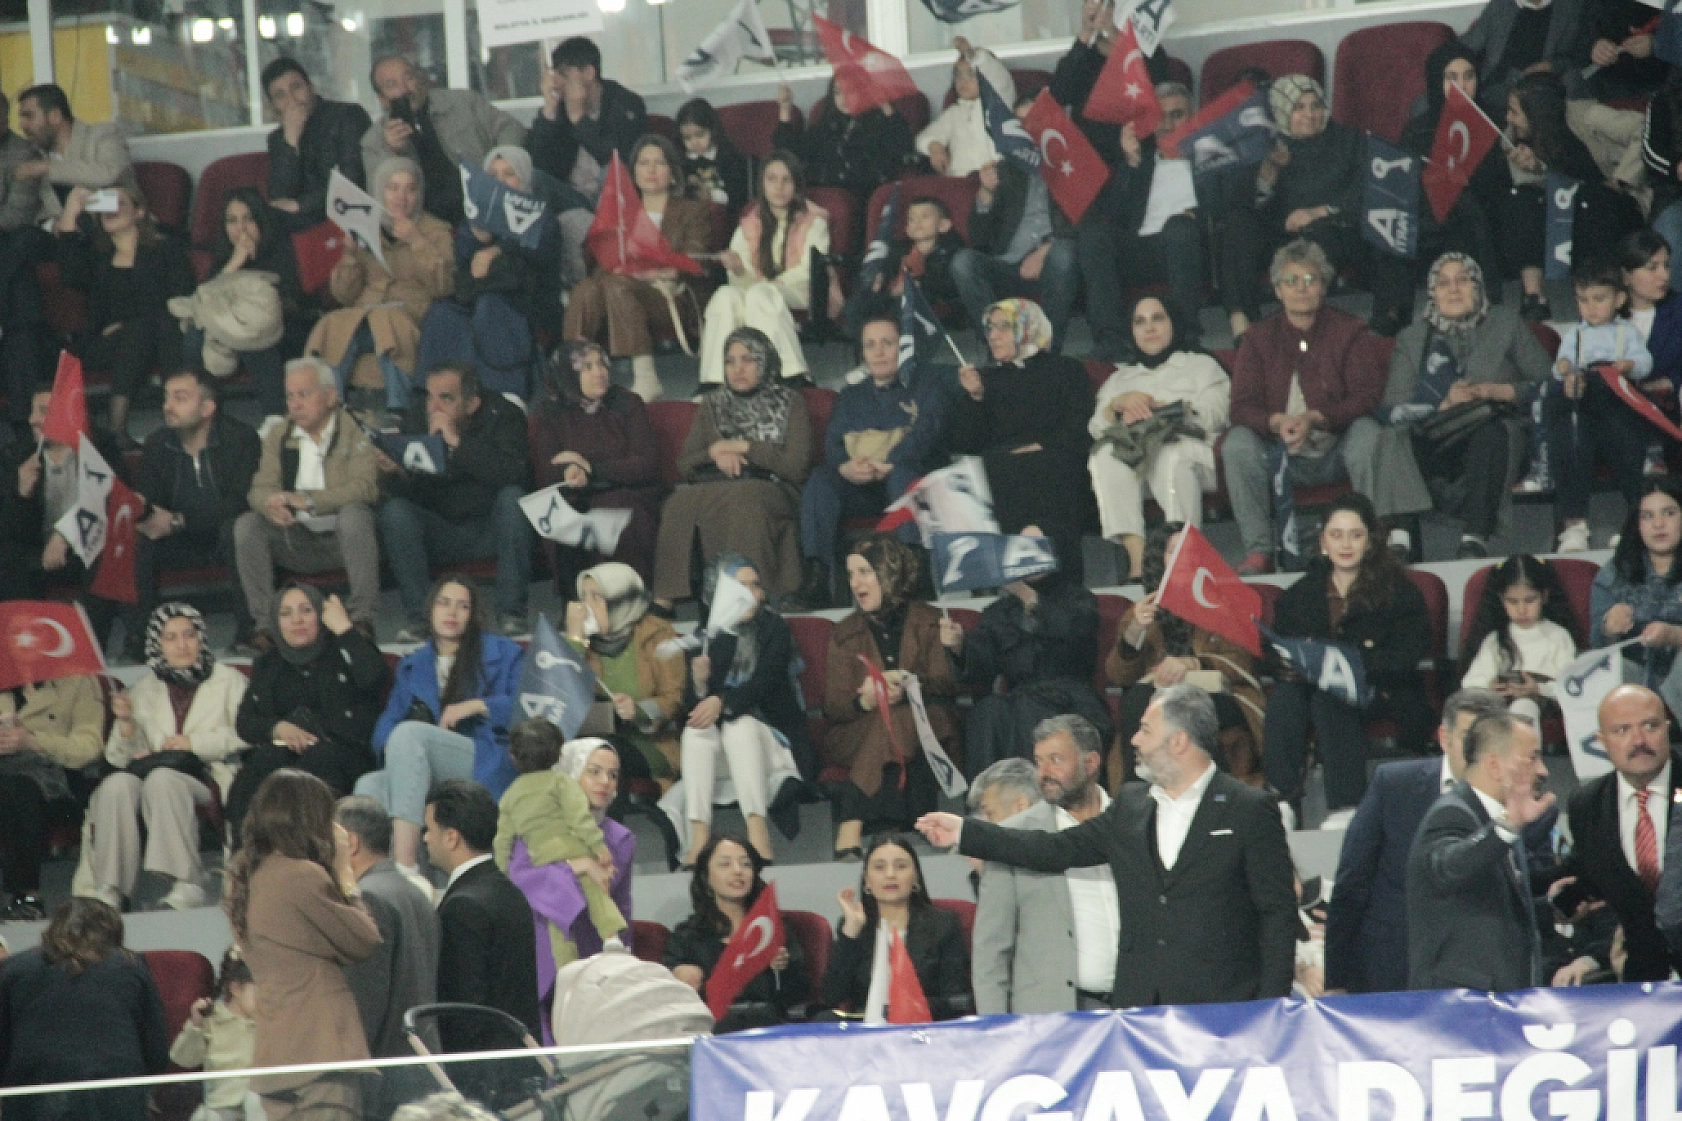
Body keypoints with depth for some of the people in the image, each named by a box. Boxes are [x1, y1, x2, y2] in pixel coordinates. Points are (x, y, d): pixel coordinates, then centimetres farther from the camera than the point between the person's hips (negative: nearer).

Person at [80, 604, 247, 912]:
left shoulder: (228, 681, 16)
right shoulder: (144, 690, 23)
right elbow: (121, 758, 16)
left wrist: (194, 743, -7)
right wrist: (125, 722, -3)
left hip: (209, 779, -3)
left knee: (161, 779, -36)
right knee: (117, 785, -31)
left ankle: (187, 886, -41)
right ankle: (110, 889, -34)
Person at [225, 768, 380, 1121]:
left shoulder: (246, 877, 13)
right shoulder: (302, 877, -14)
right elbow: (366, 941, -5)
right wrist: (345, 874, 6)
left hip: (272, 1053, 9)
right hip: (320, 1048, -9)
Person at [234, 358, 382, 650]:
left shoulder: (354, 431, -4)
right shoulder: (279, 436, 11)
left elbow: (364, 488, -18)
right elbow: (260, 489, 1)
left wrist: (307, 500, -27)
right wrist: (271, 504, -25)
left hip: (341, 538, -4)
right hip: (297, 543, 4)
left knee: (354, 513, -35)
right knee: (247, 524, -20)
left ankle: (363, 618, -33)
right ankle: (263, 623, -25)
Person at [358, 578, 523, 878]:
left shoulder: (502, 654, 19)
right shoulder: (413, 665, 29)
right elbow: (387, 724, 17)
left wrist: (479, 706, -8)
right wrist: (393, 749, -6)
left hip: (487, 767, -4)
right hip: (433, 778, 4)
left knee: (409, 733, -32)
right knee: (370, 786, -28)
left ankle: (405, 865, -48)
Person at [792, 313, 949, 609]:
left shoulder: (925, 389, 17)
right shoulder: (850, 397, 28)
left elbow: (925, 434, -3)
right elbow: (832, 443, 12)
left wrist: (886, 464, -22)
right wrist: (846, 466, -15)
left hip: (907, 477, -3)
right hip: (857, 486, 3)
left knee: (902, 473, -39)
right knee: (820, 478, -29)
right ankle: (816, 572, -44)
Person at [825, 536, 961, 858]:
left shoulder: (928, 623, 11)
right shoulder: (844, 635, 16)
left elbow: (947, 684, -3)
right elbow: (833, 707, 5)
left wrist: (908, 684, -24)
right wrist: (864, 700, -19)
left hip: (925, 727, -1)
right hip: (860, 732, 1)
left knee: (897, 720, -35)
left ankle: (851, 828, -46)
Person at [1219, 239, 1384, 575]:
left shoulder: (1349, 331, 5)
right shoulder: (1260, 339, 10)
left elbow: (1368, 396, -8)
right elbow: (1243, 406, 0)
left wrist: (1315, 418, -24)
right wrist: (1276, 421, -24)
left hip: (1335, 452, -1)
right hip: (1281, 454, 2)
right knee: (1237, 444, -27)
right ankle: (1258, 551, -28)